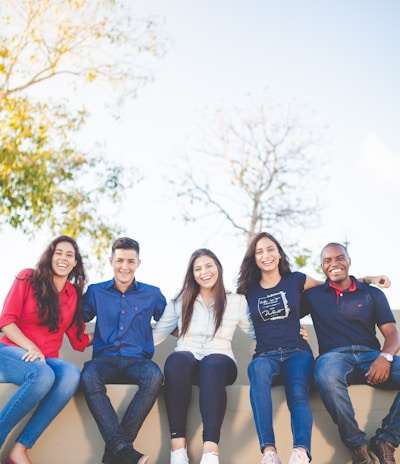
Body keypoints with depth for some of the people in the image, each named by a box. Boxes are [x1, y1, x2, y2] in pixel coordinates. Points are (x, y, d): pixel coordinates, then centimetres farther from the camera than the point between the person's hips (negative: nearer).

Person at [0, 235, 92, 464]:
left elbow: (79, 341, 10)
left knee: (72, 374, -33)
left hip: (47, 360, 3)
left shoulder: (74, 294, 11)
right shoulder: (28, 278, 2)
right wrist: (30, 348, -17)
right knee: (43, 375, -38)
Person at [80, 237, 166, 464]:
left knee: (155, 376, -36)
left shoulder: (152, 294, 14)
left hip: (137, 360, 0)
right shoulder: (95, 292, 15)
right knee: (89, 377, -36)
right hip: (105, 359, 0)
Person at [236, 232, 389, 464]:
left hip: (298, 352, 0)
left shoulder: (296, 280, 11)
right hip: (266, 355, 0)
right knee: (258, 369, -38)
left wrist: (368, 279, 21)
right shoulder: (249, 290, 13)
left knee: (298, 393, -34)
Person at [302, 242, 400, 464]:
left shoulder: (372, 294, 16)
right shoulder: (312, 295, 17)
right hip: (335, 356, -1)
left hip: (371, 355, 2)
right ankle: (357, 444, -22)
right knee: (326, 372, -40)